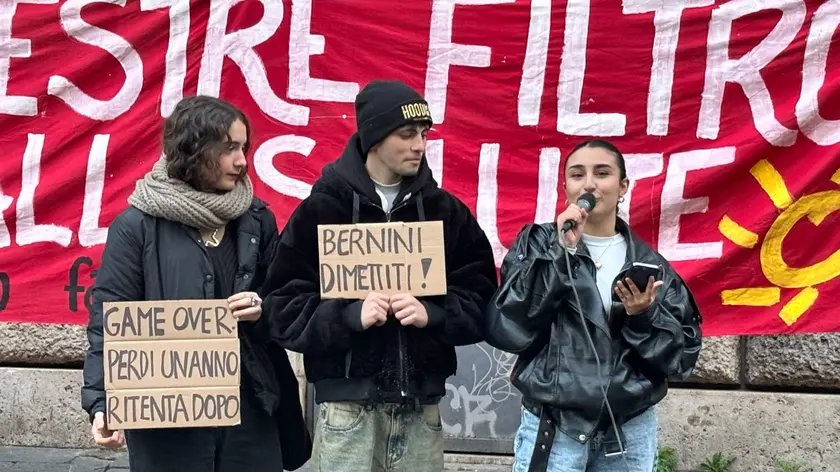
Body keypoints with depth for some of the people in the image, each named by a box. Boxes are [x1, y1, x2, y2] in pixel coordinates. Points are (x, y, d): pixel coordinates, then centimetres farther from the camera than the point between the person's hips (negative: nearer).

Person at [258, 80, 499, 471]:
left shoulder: (446, 211, 8)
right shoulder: (322, 209, -1)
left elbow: (480, 301, 6)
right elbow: (283, 307, -4)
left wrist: (432, 314, -13)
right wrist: (350, 314, -19)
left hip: (421, 403, 3)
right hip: (347, 402, -3)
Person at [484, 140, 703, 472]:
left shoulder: (649, 263, 7)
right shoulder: (538, 244, 2)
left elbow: (683, 354, 5)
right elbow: (505, 329, -11)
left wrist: (644, 317, -12)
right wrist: (561, 253, -14)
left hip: (631, 432, 2)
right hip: (553, 429, -2)